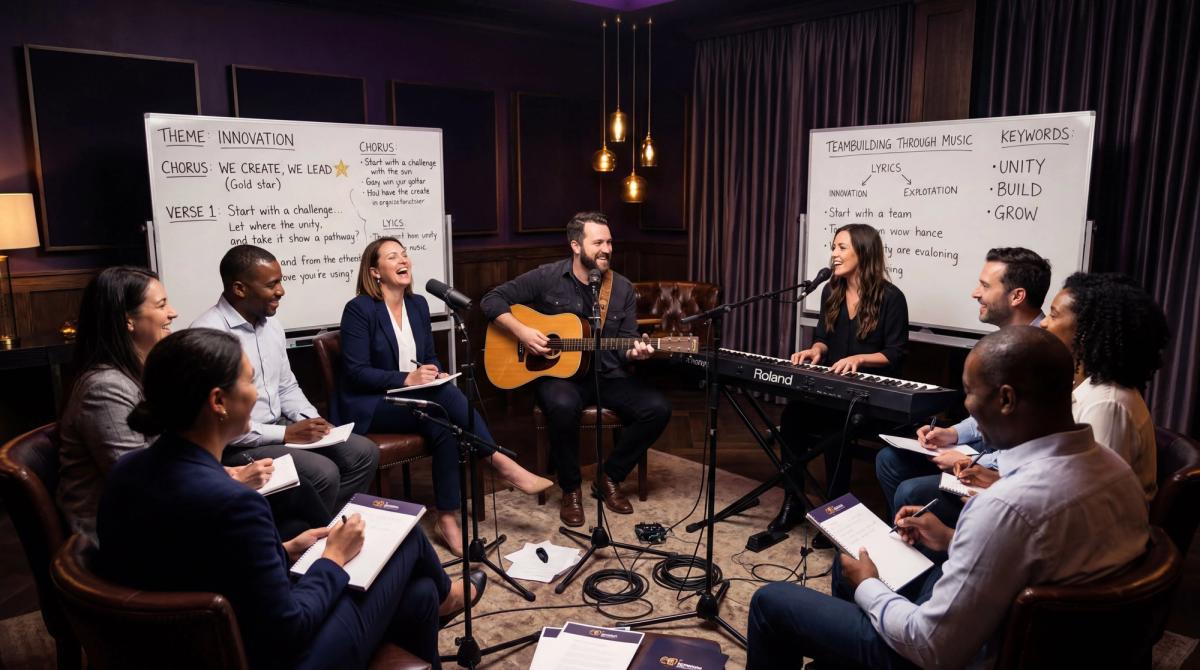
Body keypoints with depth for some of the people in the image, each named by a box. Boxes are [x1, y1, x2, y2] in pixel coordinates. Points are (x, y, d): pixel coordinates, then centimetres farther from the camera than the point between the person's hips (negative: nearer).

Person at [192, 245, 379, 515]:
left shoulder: (272, 325, 7)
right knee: (323, 473, -26)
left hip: (279, 428, 8)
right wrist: (287, 434, -20)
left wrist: (311, 420, -3)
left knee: (364, 452, -3)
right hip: (236, 445, -8)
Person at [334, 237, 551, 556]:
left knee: (444, 426, -30)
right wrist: (407, 379, -26)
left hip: (413, 400, 6)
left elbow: (430, 357, 16)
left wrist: (436, 374, -9)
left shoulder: (418, 304, 9)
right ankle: (502, 463, -26)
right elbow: (355, 371, -16)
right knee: (444, 395, -32)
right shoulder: (359, 309, -11)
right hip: (369, 407, -6)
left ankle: (448, 518, -25)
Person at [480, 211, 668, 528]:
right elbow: (492, 300, -2)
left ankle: (609, 477, 4)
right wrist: (521, 331, -16)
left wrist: (634, 351, -19)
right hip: (557, 373, -4)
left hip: (607, 376, 4)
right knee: (563, 405, -39)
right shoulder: (548, 278, -5)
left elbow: (625, 344, 5)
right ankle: (571, 488, -11)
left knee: (657, 408, -18)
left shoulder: (623, 289, 4)